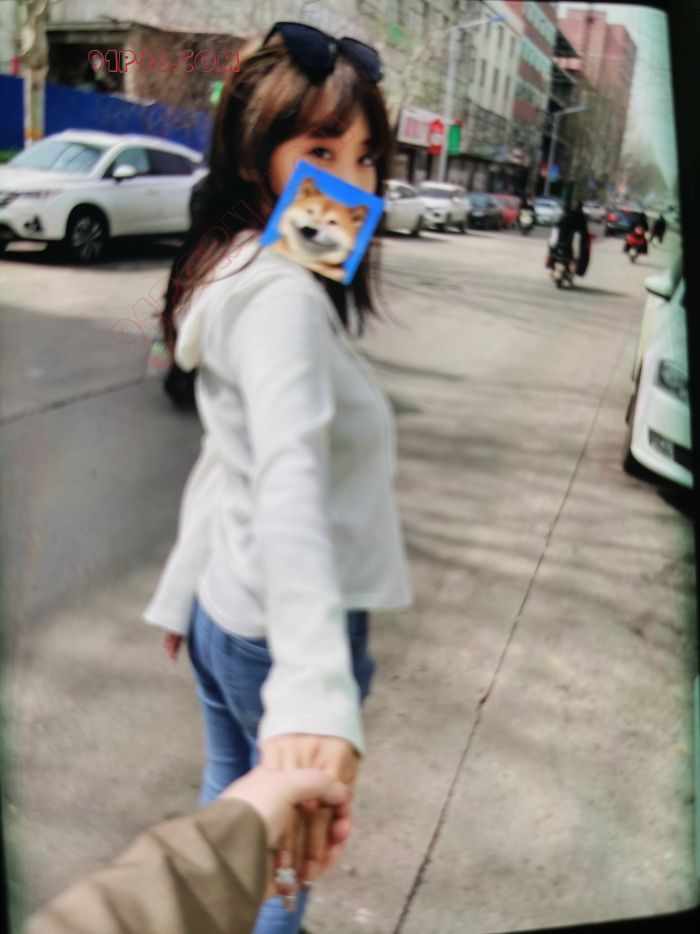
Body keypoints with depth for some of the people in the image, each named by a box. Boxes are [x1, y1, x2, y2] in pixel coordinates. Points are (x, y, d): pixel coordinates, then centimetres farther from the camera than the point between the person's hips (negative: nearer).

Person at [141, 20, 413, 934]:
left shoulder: (250, 278, 8)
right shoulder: (284, 296, -23)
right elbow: (289, 484, -39)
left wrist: (181, 592, 19)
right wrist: (316, 692, -49)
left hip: (225, 609, 9)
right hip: (277, 632, -9)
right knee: (288, 847, 16)